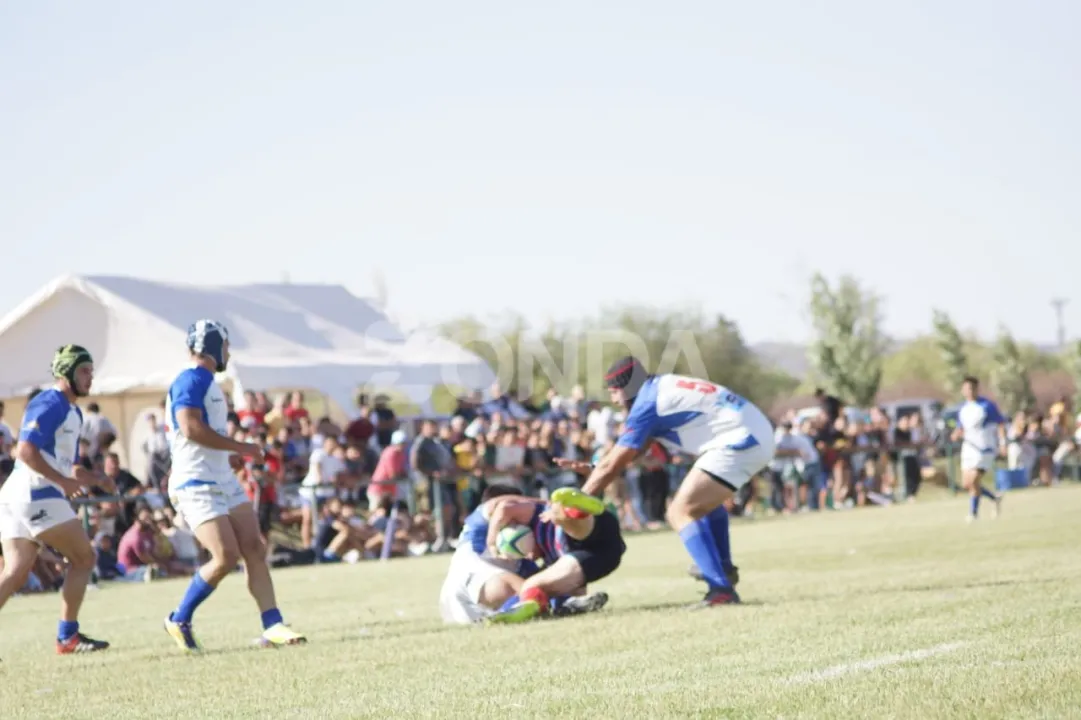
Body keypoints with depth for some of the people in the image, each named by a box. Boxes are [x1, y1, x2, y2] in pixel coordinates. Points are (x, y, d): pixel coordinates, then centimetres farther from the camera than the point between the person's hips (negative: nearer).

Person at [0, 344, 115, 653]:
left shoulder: (73, 412, 21)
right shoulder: (50, 404, -10)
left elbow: (69, 465, 28)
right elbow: (26, 451, -21)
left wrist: (96, 480, 10)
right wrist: (64, 481, -20)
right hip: (35, 495, -9)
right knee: (83, 558, 0)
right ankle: (67, 636, 3)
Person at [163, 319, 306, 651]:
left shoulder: (207, 383, 19)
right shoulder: (191, 381, -12)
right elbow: (191, 428, -24)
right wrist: (241, 447, -19)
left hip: (223, 482, 10)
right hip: (197, 486, -10)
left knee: (254, 550, 0)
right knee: (226, 556, -15)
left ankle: (272, 625, -2)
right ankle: (179, 620, 3)